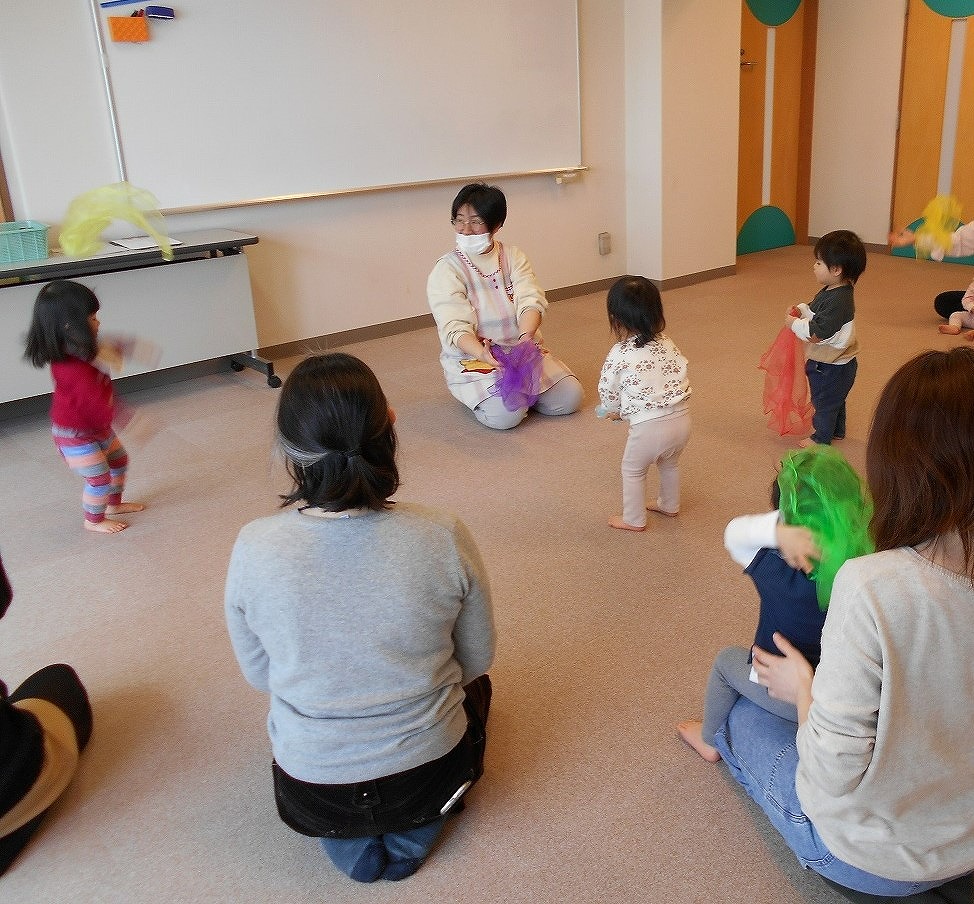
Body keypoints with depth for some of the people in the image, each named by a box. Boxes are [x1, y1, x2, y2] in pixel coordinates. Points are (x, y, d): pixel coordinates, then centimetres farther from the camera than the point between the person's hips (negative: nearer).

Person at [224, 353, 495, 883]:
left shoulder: (253, 550, -22)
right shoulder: (444, 538, -24)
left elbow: (258, 676, -5)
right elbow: (477, 658, -7)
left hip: (311, 792, 2)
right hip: (427, 778, -1)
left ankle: (351, 841, 16)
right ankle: (412, 831, 14)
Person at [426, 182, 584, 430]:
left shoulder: (513, 256, 3)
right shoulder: (446, 271, -9)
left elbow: (530, 302, -13)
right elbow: (455, 328, -20)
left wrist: (526, 336, -36)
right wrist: (483, 354, -41)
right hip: (471, 357, -4)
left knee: (570, 398, -11)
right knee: (505, 415, -27)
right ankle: (476, 394, 6)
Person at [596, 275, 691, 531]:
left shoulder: (619, 354, -9)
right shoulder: (666, 343, 6)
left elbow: (607, 390, 0)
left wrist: (613, 411, 23)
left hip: (649, 426, -6)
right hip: (682, 417, 6)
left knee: (633, 470, 18)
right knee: (669, 463, 32)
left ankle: (633, 520, 28)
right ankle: (670, 506, 49)